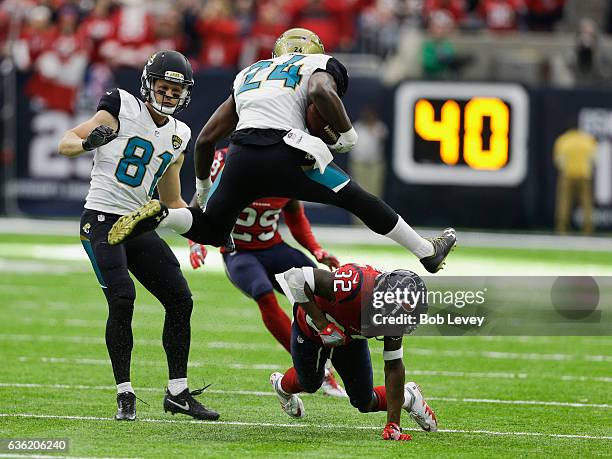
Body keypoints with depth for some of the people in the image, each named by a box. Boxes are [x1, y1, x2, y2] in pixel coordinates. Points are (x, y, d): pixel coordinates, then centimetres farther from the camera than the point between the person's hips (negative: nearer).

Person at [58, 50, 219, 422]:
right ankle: (125, 395, -13)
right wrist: (88, 142, -31)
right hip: (101, 220, -7)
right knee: (122, 298, -21)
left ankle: (178, 392, 9)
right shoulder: (122, 110, -4)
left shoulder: (177, 137, 14)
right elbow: (66, 142, -10)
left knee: (180, 300, -1)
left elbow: (172, 202, 23)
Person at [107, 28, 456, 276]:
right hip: (284, 156, -3)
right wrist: (348, 134, 3)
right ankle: (428, 253, 23)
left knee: (213, 232, 19)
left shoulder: (249, 75, 31)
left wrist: (203, 187, 41)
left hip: (241, 156, 4)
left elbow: (206, 138, 28)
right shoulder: (319, 65, 17)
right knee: (361, 202, 15)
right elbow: (321, 92, -11)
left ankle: (161, 215, -9)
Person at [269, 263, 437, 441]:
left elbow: (393, 367, -20)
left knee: (364, 402, 2)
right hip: (311, 328, -3)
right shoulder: (353, 284, -47)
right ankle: (282, 386, 57)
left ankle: (407, 396, 33)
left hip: (350, 337, 3)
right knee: (310, 384, 22)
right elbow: (295, 277, -43)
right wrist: (323, 325, -41)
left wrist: (393, 424, -22)